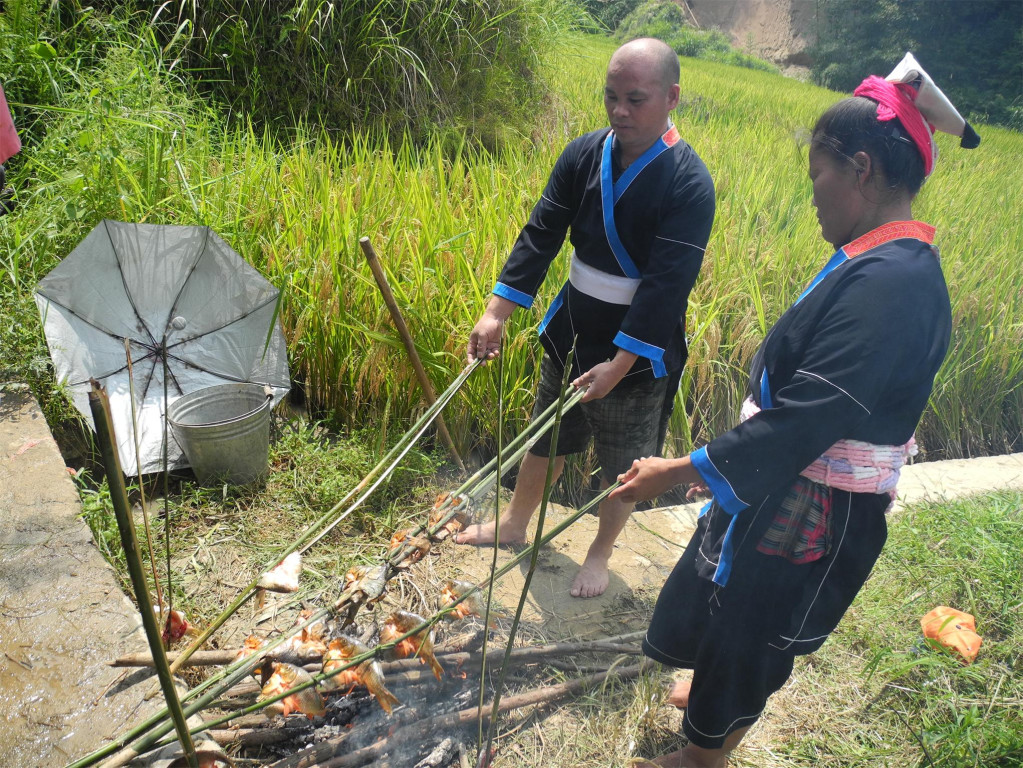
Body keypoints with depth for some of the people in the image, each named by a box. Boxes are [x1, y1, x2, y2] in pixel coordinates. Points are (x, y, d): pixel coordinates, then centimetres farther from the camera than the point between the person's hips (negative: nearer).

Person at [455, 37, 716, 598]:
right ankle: (515, 524, 45)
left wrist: (619, 364, -27)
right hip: (572, 329, 5)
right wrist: (498, 311, -11)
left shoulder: (688, 184, -21)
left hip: (639, 347, -5)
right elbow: (541, 234, -5)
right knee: (545, 436, 22)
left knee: (623, 465, 13)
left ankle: (600, 553, 39)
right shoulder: (584, 155, -5)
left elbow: (666, 286, -24)